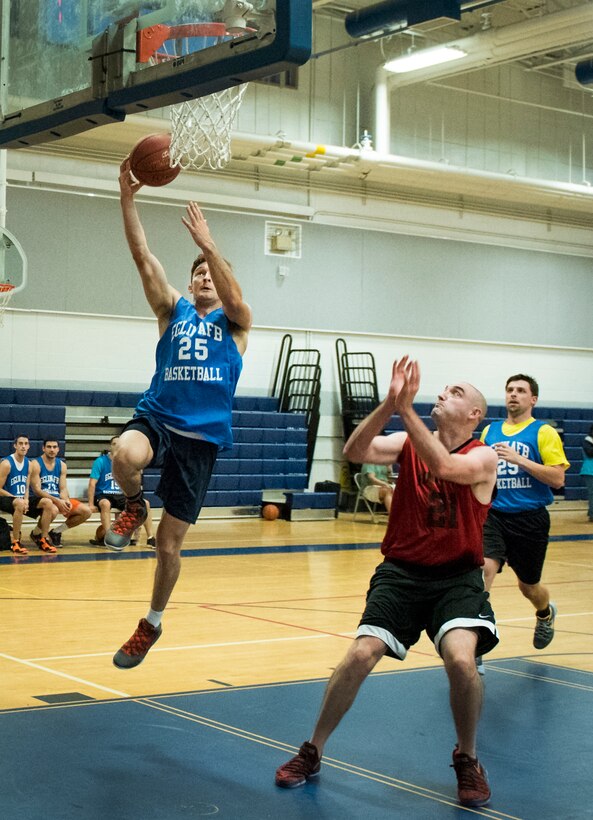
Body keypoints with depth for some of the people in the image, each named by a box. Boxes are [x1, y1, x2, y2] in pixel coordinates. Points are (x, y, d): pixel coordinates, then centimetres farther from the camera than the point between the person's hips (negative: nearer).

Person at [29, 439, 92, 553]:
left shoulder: (62, 465, 10)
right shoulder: (35, 464, -8)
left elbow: (63, 489, 7)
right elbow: (37, 490, -15)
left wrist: (66, 501, -17)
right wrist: (57, 501, -25)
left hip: (58, 500, 7)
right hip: (39, 500, -6)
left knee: (86, 511, -7)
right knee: (52, 508, -41)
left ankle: (56, 532, 7)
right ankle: (36, 533, -11)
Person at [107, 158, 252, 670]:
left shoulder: (235, 322, 10)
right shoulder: (172, 311, 13)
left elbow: (233, 294, -15)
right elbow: (143, 257, 2)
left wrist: (208, 245, -27)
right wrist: (128, 199, -9)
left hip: (201, 437, -1)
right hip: (158, 417, 1)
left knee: (169, 543, 4)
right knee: (126, 454, -37)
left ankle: (152, 623, 27)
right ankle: (134, 506, -2)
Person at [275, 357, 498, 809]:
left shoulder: (483, 457, -6)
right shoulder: (407, 443, 3)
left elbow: (444, 466, -28)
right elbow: (354, 451, -15)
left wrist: (406, 407, -29)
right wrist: (389, 403, -27)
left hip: (457, 577, -2)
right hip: (401, 571, 2)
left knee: (461, 658, -25)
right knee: (360, 655, -11)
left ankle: (468, 760, 2)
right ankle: (311, 753, 8)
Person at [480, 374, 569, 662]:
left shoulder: (544, 432, -3)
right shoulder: (490, 431, 11)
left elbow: (558, 479, -12)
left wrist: (518, 459, -20)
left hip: (530, 519, -2)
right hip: (494, 515, 2)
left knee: (528, 585, 14)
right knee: (483, 568, -22)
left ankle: (545, 613, 52)